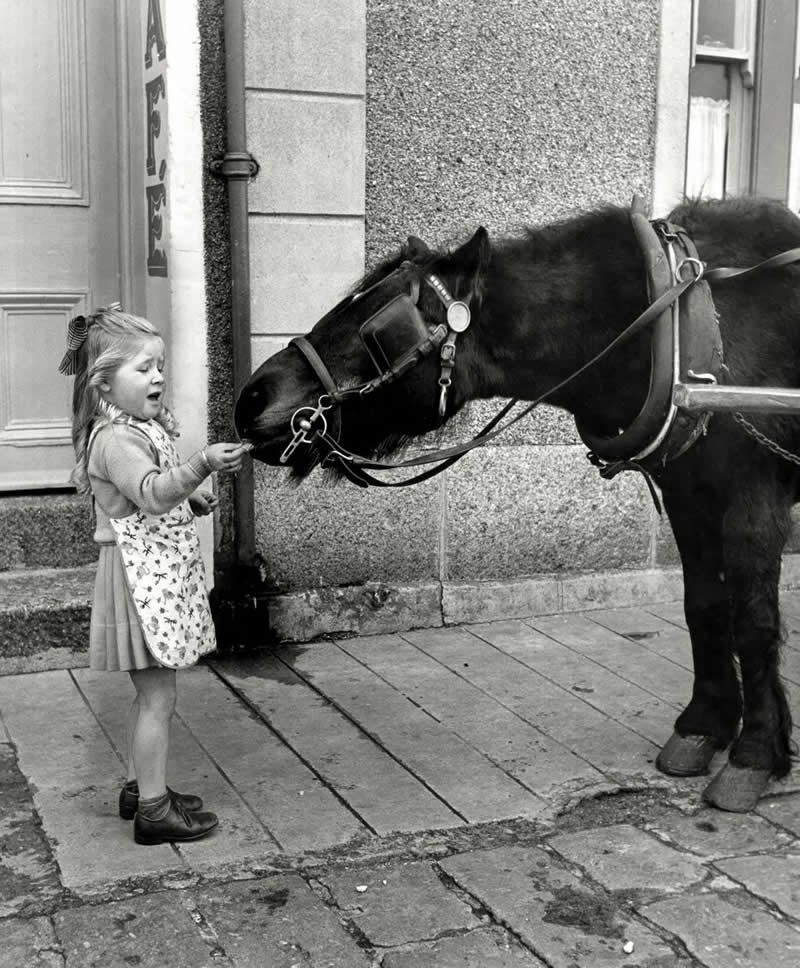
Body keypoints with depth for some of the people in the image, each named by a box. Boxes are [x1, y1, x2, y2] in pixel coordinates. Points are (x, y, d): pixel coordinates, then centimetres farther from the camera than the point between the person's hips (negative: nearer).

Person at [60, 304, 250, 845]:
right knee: (158, 695, -4)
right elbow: (151, 493, -36)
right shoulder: (115, 439, -19)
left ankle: (139, 787, 29)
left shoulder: (145, 428, 14)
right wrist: (201, 466, -49)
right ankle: (153, 810, 4)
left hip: (163, 575, 10)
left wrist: (192, 500, 8)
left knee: (152, 693, 17)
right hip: (141, 575, -10)